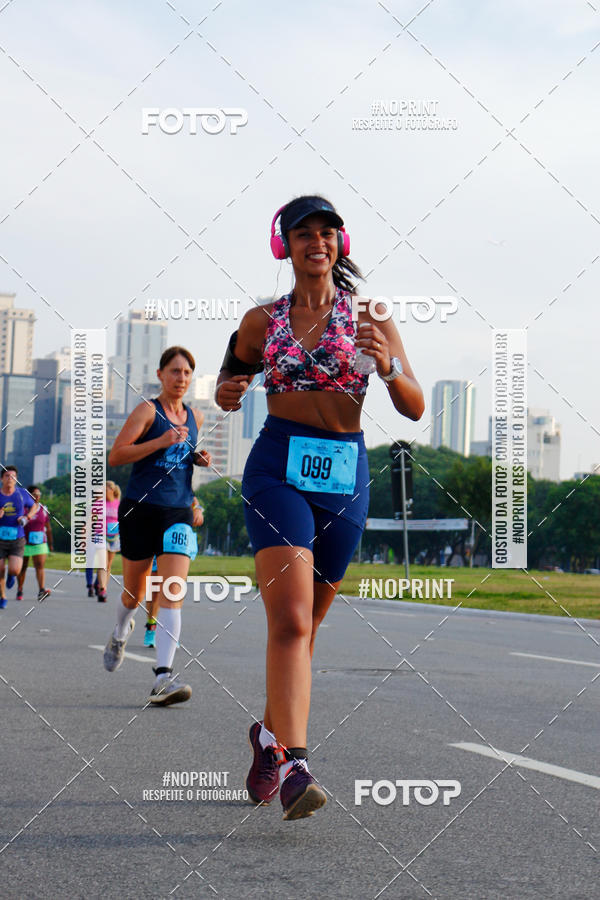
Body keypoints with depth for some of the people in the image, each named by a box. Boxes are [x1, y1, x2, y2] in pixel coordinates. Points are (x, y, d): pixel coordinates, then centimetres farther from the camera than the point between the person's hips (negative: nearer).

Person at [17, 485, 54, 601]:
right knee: (22, 567, 10)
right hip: (24, 543, -1)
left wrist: (50, 544, 12)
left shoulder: (43, 509, 6)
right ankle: (19, 591, 26)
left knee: (40, 566, -13)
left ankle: (41, 590, -25)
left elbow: (48, 528, 12)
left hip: (40, 544, 1)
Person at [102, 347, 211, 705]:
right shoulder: (148, 410, -4)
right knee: (135, 590, 12)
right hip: (141, 509, -3)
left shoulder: (196, 417, 12)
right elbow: (116, 456, -11)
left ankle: (164, 678, -22)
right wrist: (161, 442, -20)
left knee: (173, 590, -14)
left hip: (179, 511, 3)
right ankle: (121, 633, 47)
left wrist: (199, 459, 9)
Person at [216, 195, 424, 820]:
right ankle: (293, 765, -26)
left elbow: (415, 408, -1)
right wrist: (227, 391, 0)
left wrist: (387, 365, -21)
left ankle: (270, 733, 35)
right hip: (278, 469, -2)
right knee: (290, 617, -19)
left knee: (305, 623, 12)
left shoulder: (368, 319, 6)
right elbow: (231, 379, 25)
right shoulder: (262, 321, 8)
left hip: (346, 477, 2)